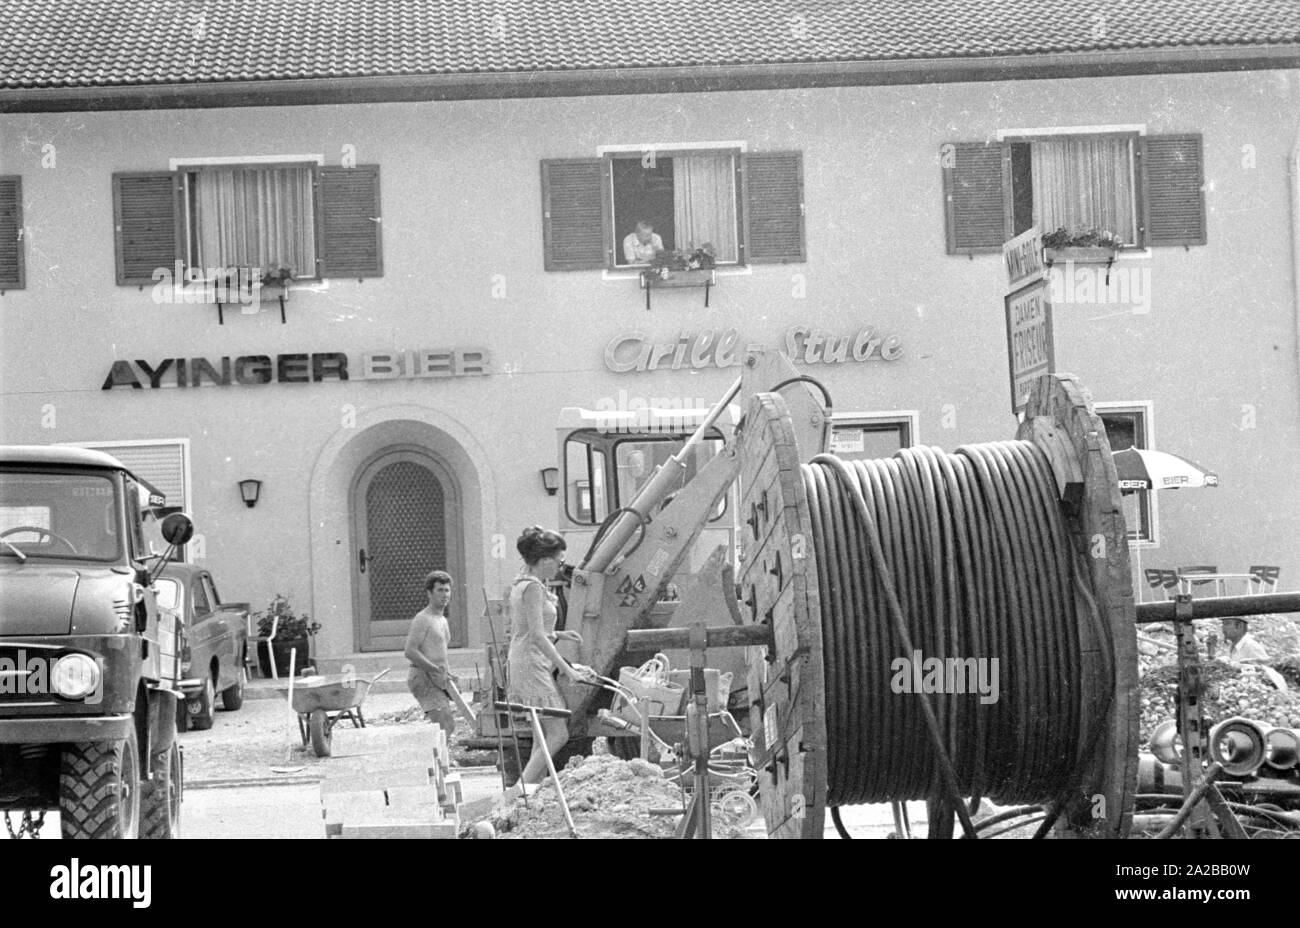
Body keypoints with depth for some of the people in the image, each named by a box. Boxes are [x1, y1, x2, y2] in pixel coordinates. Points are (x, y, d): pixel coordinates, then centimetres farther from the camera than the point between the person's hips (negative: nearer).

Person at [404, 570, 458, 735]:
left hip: (438, 680, 9)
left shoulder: (442, 620, 19)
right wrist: (436, 670, -19)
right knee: (445, 723, -20)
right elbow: (410, 652, -19)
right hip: (423, 678, -9)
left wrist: (447, 675, 12)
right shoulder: (423, 619, -10)